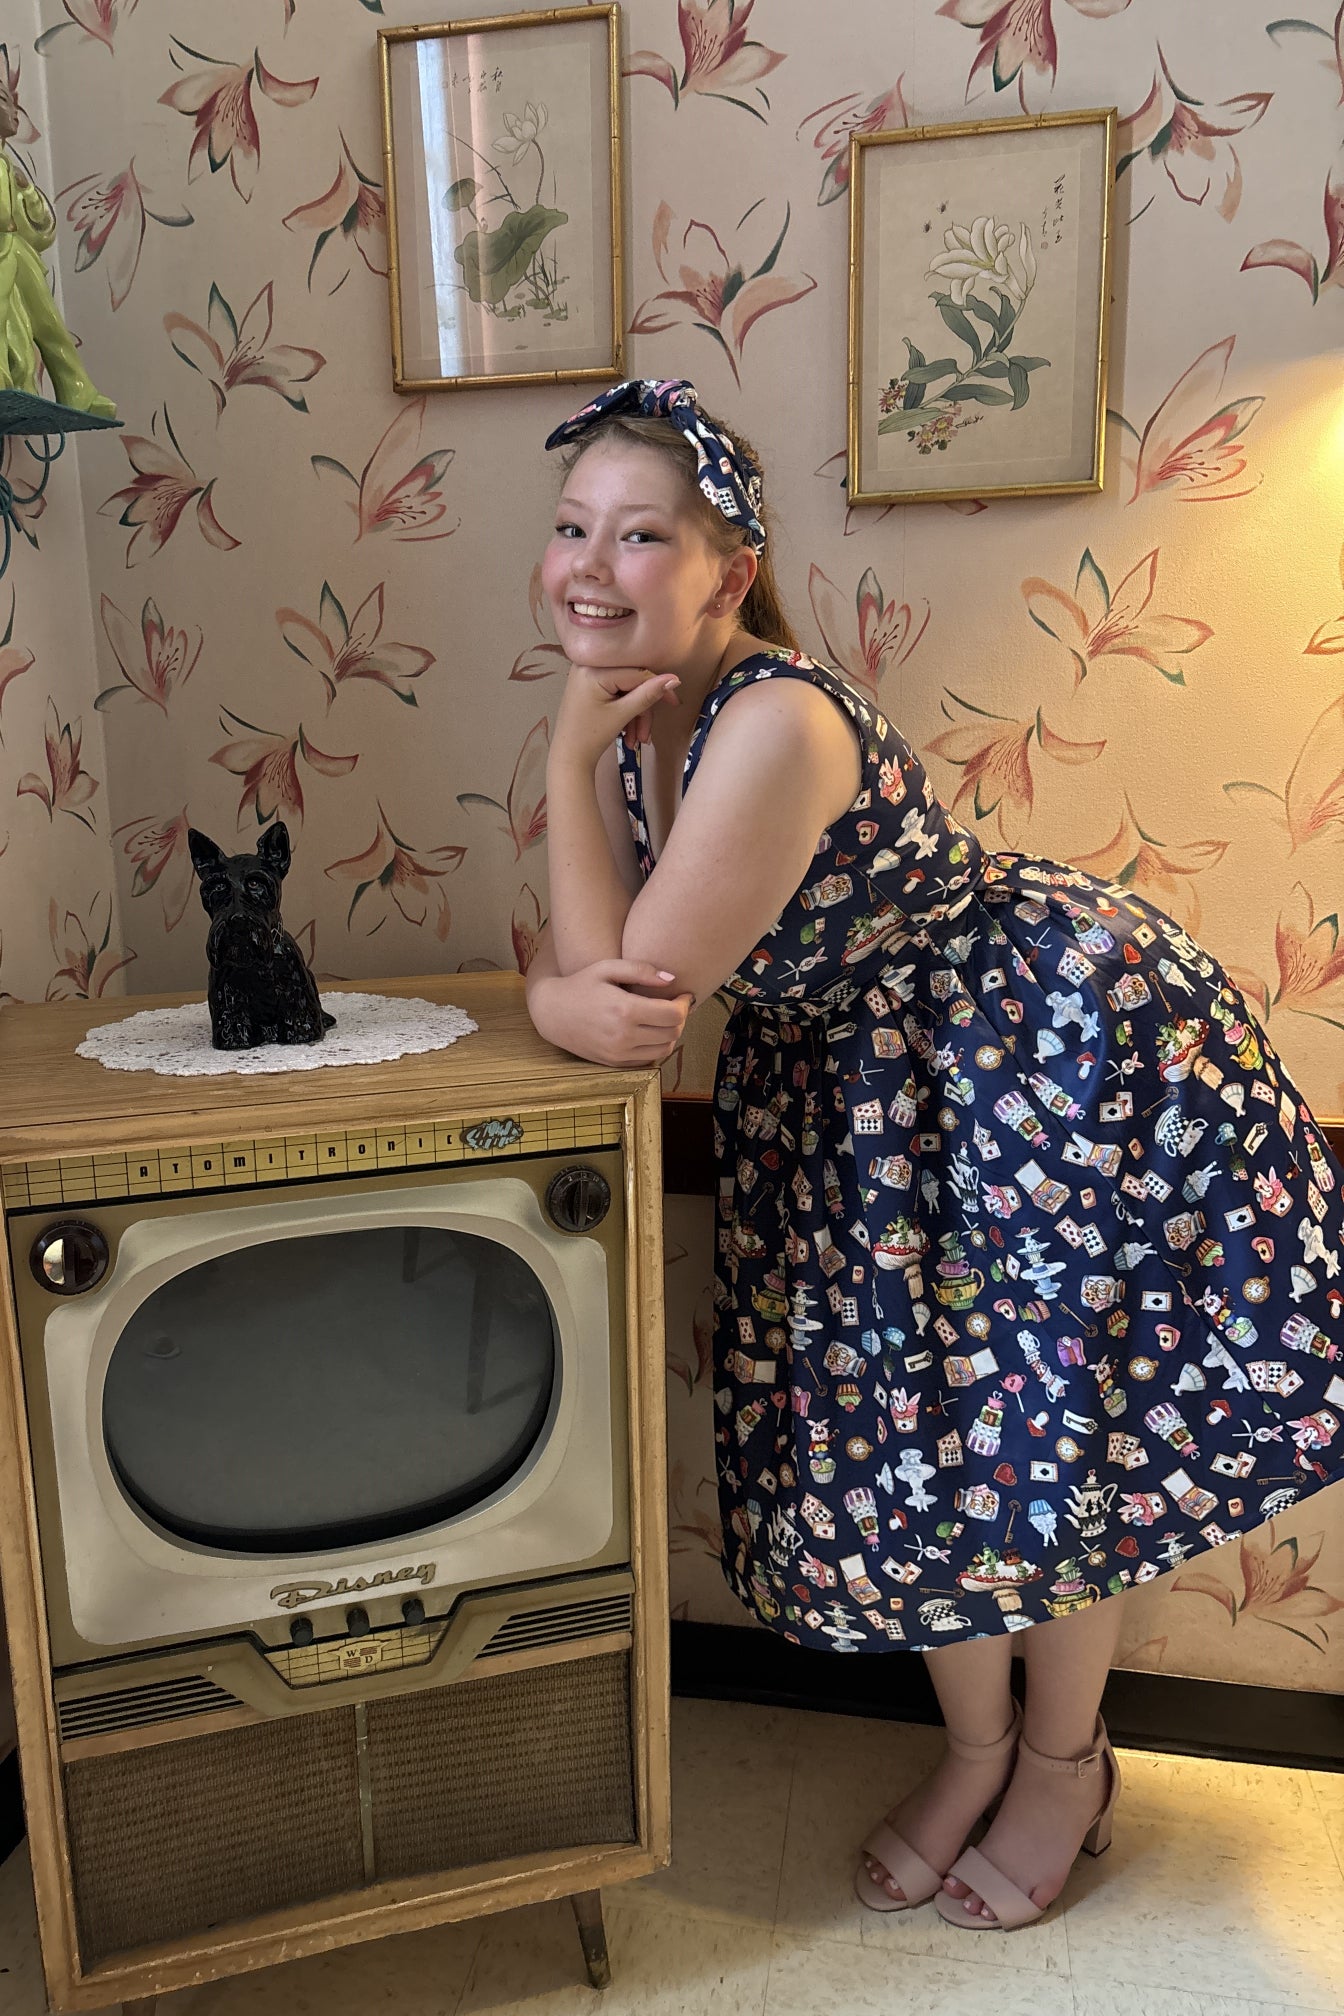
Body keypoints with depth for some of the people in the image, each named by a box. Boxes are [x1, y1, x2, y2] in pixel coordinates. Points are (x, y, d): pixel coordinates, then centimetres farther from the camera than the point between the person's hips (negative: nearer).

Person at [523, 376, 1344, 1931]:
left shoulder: (779, 724, -31)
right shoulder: (631, 720, -4)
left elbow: (639, 1017, -32)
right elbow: (577, 958, -4)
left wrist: (570, 761, -27)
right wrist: (569, 987, -23)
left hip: (1066, 1046, -8)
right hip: (858, 1085, 8)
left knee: (1036, 1433, 5)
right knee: (887, 1430, 12)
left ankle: (1067, 1762, 35)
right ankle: (974, 1743, 38)